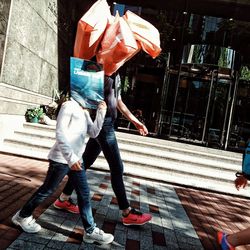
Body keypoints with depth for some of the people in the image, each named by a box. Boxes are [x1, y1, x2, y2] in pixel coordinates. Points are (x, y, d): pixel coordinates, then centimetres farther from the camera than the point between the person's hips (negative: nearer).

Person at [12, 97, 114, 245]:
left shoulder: (85, 112, 14)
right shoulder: (69, 106, -12)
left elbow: (94, 133, 6)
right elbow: (60, 133, -20)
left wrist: (101, 112, -2)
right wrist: (70, 157, -26)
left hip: (76, 160, 8)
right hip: (61, 159, -8)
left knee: (84, 193, 7)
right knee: (47, 190, 7)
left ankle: (90, 230, 16)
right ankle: (22, 216, 29)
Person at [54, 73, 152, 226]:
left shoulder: (116, 75, 19)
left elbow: (119, 102, 23)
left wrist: (136, 122, 22)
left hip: (107, 123, 9)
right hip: (103, 122, -9)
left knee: (85, 163, 13)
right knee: (117, 167, -4)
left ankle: (64, 199, 25)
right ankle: (127, 213, 6)